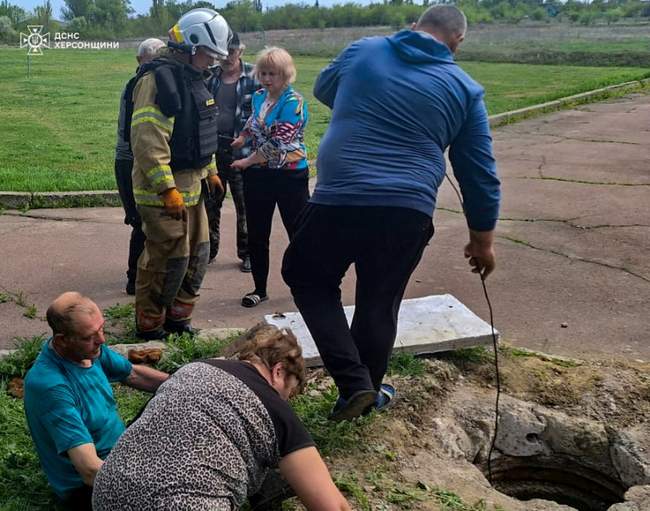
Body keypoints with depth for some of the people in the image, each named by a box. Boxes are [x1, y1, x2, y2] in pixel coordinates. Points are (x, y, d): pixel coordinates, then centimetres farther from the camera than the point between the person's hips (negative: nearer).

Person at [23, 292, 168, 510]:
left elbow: (134, 374, 8)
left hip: (119, 448, 8)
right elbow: (92, 471, -37)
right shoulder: (51, 386, -33)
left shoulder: (89, 349, -10)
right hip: (87, 488, -8)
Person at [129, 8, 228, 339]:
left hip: (190, 186, 10)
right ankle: (149, 327, 14)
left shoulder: (192, 78, 15)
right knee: (169, 259, -4)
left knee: (197, 254, 16)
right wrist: (168, 189, -26)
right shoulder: (158, 79, -17)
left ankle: (177, 319, 30)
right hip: (163, 190, -10)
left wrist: (210, 171, 25)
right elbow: (148, 140, -25)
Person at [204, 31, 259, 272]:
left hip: (241, 150, -4)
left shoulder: (253, 76, -3)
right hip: (212, 148, 4)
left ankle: (247, 253, 18)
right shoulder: (210, 77, 8)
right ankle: (209, 249, 24)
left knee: (245, 205, 4)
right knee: (210, 201, 10)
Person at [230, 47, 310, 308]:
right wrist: (243, 136, 15)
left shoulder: (293, 102, -13)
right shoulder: (259, 97, 7)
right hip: (258, 176, 6)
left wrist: (247, 161, -13)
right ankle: (259, 289, 24)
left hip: (290, 176, -6)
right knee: (256, 236, 10)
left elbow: (277, 144, -20)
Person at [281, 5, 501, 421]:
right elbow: (480, 174, 10)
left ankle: (353, 383, 11)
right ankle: (367, 392, 32)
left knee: (308, 279, 20)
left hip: (338, 201, -1)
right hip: (408, 212, 1)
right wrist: (483, 240, 19)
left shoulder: (362, 50, 9)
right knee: (379, 305, 17)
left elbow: (323, 89, 29)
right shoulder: (465, 89, 8)